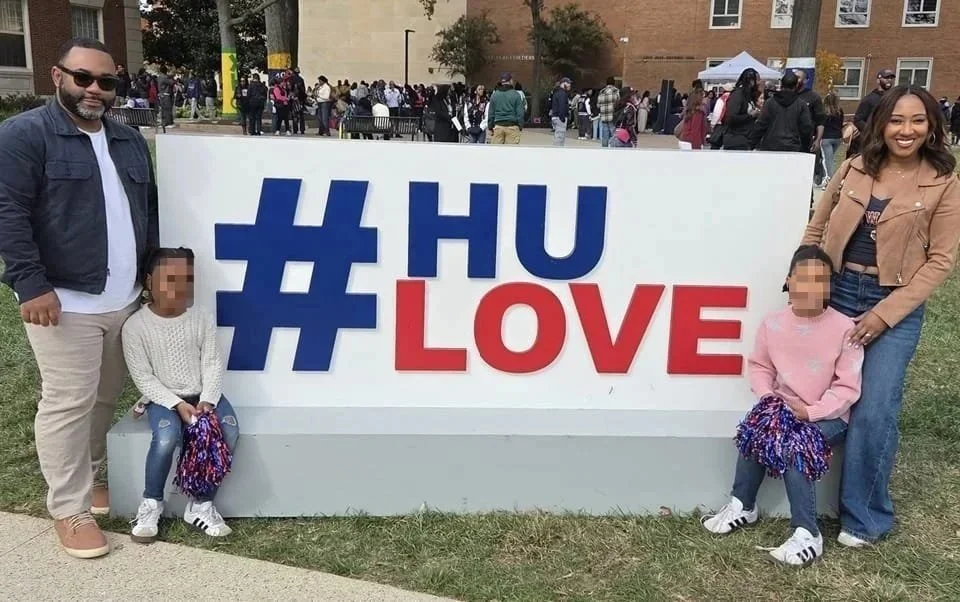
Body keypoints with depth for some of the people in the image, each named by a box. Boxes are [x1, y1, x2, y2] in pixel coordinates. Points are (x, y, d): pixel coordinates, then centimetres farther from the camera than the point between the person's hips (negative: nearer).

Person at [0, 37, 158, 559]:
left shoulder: (129, 140, 14)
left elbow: (148, 210, 21)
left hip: (126, 300, 7)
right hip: (64, 302, -6)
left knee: (105, 399, 15)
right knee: (68, 404, -2)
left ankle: (89, 477, 33)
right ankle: (70, 510, 10)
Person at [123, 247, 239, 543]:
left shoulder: (203, 319, 0)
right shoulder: (135, 326, -8)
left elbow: (212, 363, 0)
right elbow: (143, 377, -9)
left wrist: (207, 401, -16)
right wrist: (177, 404, -19)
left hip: (203, 395, 3)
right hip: (163, 398, -2)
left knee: (228, 432, -26)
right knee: (166, 438, -33)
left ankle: (201, 505, -10)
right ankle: (151, 504, -5)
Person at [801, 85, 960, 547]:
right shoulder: (854, 169, 3)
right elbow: (816, 229, 10)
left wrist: (885, 314, -13)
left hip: (894, 305, -3)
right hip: (835, 292, 3)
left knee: (874, 412, -6)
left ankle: (864, 516, 13)